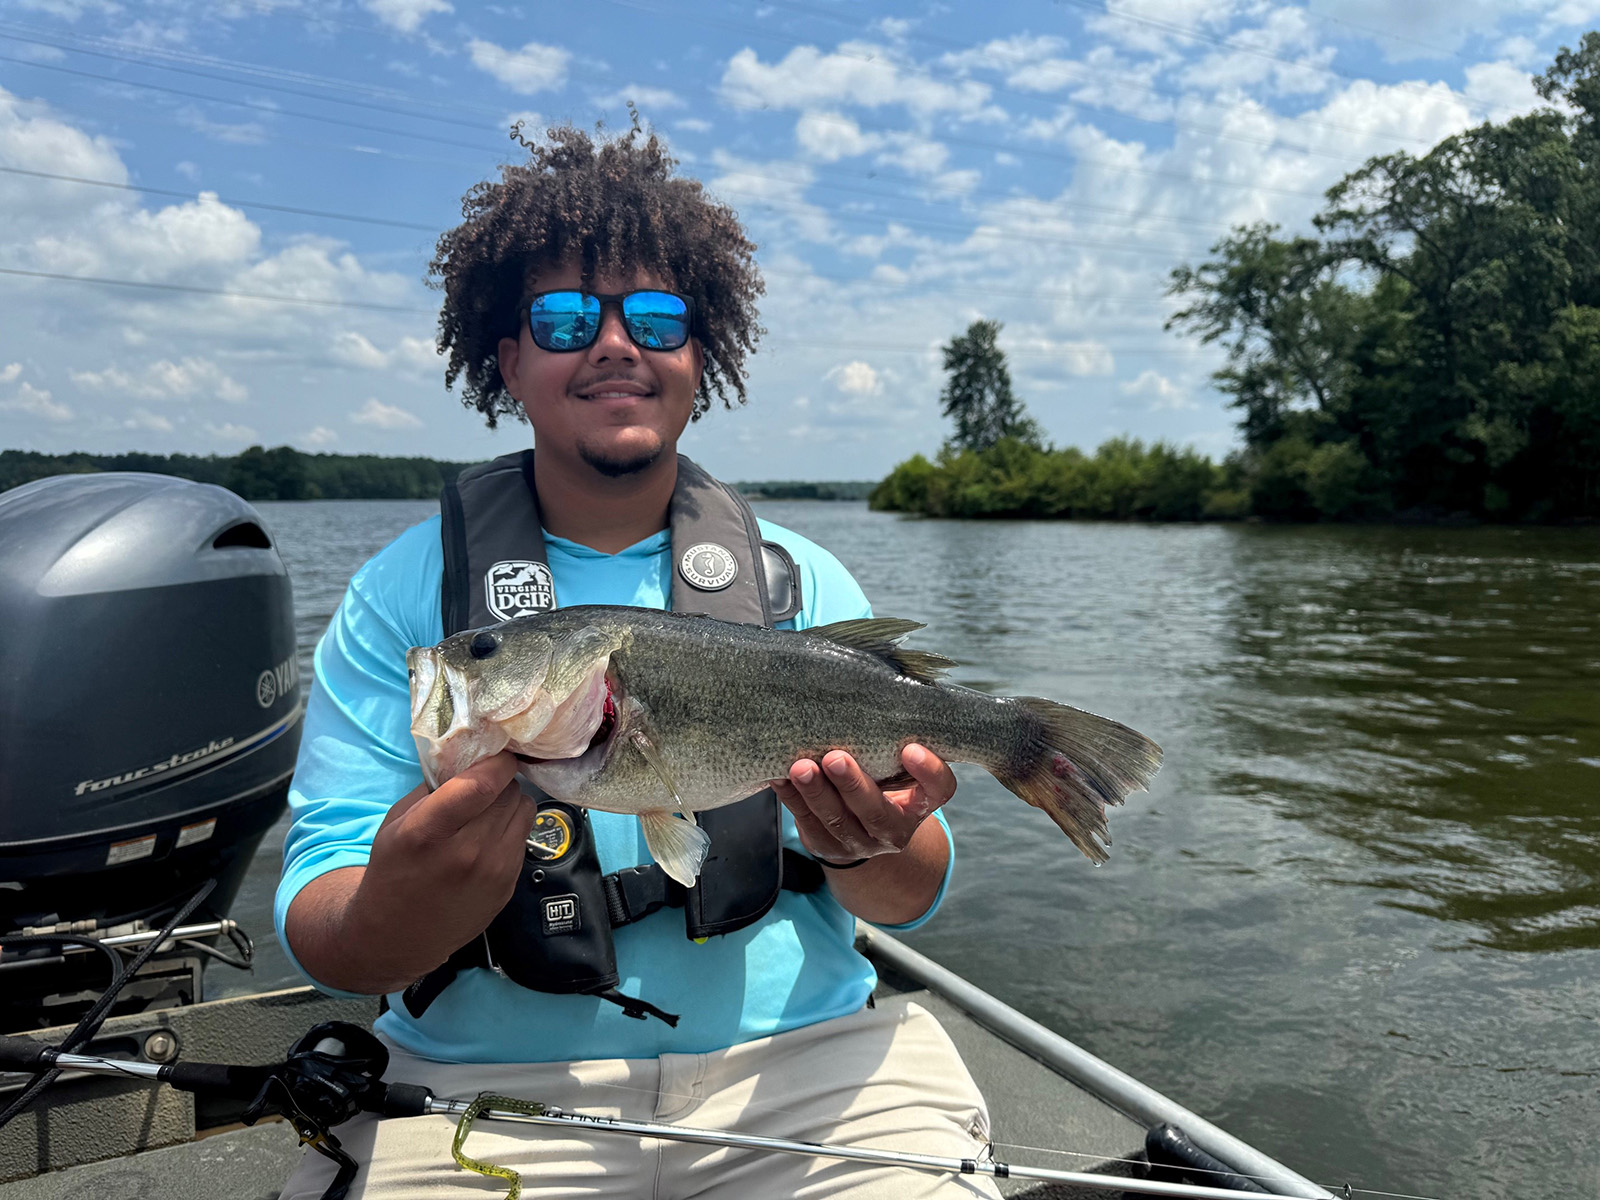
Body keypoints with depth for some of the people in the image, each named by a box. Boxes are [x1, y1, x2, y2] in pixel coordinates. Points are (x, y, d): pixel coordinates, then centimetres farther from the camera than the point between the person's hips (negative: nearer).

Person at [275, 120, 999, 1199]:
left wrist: (869, 851, -21)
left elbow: (915, 894, 2)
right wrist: (401, 916, -26)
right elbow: (319, 927, -4)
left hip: (801, 1063, 1)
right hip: (481, 1089, 0)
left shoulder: (803, 581, 4)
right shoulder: (404, 593, 1)